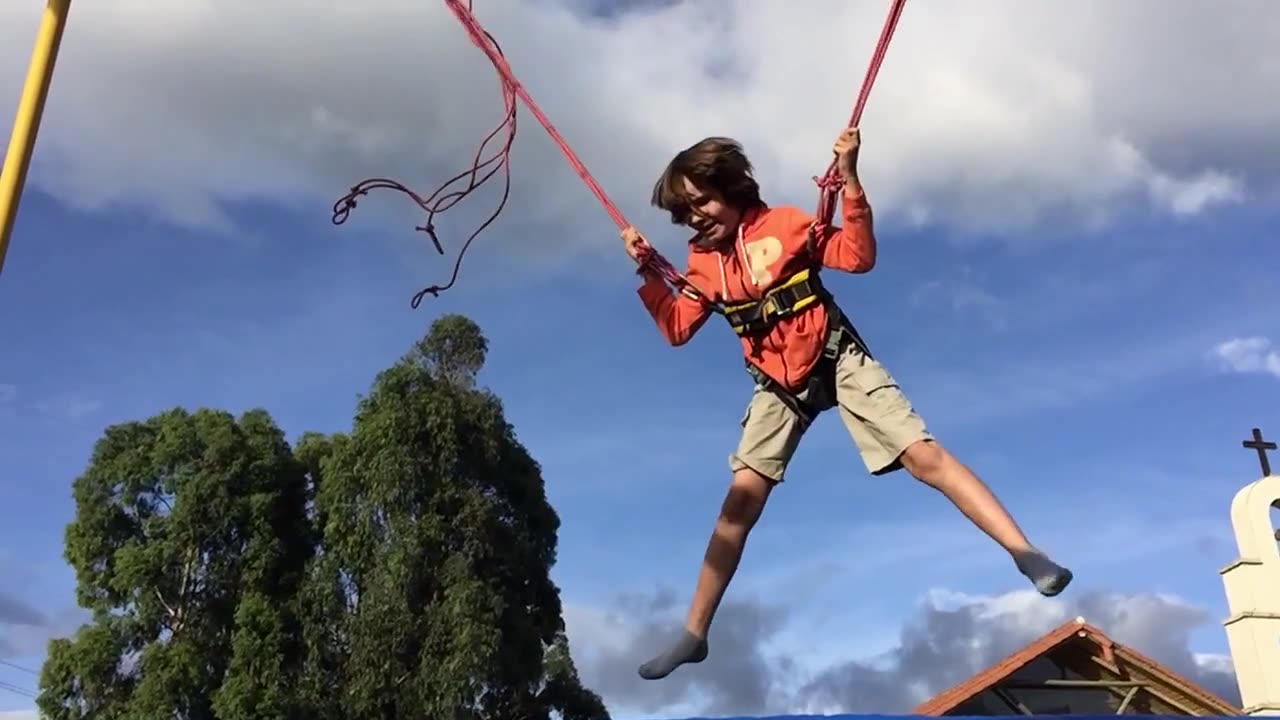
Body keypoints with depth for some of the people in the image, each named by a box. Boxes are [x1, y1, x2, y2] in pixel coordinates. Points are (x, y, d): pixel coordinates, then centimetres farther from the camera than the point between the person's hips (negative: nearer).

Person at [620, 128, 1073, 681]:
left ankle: (1027, 555, -14)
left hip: (836, 360, -3)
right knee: (741, 498, -4)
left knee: (923, 454, -15)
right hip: (777, 384, 3)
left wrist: (849, 180, -25)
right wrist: (647, 273, -9)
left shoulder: (783, 224, -8)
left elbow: (859, 257, -15)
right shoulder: (703, 262, 4)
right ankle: (694, 634, 1)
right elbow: (676, 330, 0)